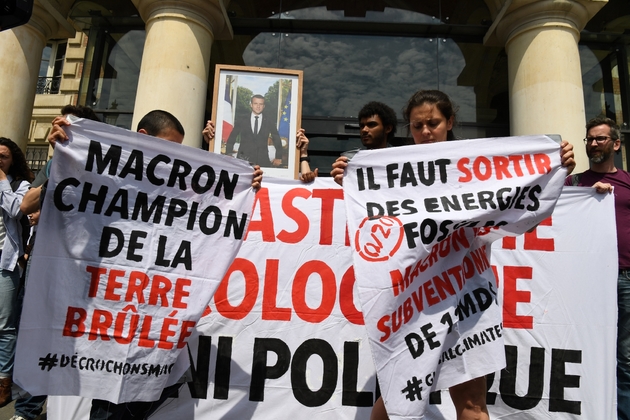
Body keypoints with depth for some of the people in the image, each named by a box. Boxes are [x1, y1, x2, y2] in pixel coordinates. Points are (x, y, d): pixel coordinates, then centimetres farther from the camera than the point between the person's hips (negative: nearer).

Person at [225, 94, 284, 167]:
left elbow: (277, 140, 13)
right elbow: (232, 138, 10)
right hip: (244, 159, 0)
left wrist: (278, 158, 7)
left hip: (263, 161, 0)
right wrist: (229, 155, 1)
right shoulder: (241, 119, 7)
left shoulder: (269, 121, 8)